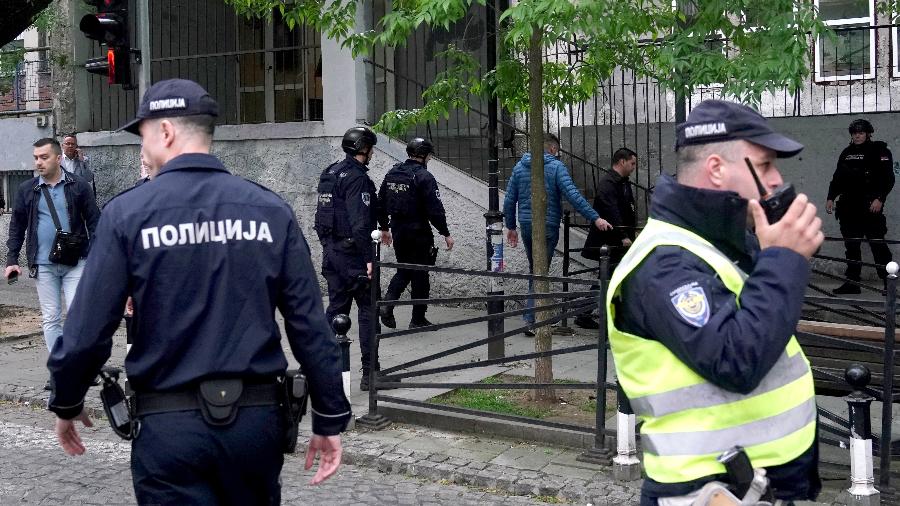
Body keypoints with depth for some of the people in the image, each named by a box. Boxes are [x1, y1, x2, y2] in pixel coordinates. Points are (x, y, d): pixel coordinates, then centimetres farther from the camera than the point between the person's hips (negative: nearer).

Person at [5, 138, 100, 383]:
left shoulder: (78, 186, -1)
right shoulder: (26, 190, 6)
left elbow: (94, 222, 0)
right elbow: (16, 227, 11)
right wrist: (12, 260, 5)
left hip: (75, 262, -2)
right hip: (43, 265, 2)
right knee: (50, 319, 6)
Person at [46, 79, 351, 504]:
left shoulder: (128, 212, -6)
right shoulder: (272, 210, -1)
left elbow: (87, 331, -7)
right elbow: (310, 326, -2)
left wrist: (66, 405, 11)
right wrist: (330, 419, 6)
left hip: (169, 424, -3)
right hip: (258, 419, 3)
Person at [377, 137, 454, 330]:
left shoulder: (392, 173, 8)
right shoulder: (424, 177, -14)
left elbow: (381, 203, 13)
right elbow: (435, 209, -17)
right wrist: (445, 234, -9)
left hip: (398, 230, 6)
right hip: (418, 232, -6)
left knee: (403, 270, 18)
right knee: (420, 274, 5)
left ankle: (387, 304, -2)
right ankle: (418, 318, 10)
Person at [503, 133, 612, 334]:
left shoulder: (519, 166, 9)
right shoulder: (556, 167, -7)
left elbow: (509, 200, 9)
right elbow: (573, 195, -18)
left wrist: (511, 227, 18)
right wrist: (595, 218, -19)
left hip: (526, 226, 5)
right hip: (547, 226, -5)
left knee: (534, 270, 19)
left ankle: (537, 317, 20)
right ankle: (531, 320, -3)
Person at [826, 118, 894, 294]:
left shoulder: (879, 150, 0)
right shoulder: (847, 153, 17)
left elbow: (888, 178, -8)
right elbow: (837, 177, 21)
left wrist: (879, 199, -18)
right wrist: (831, 197, 11)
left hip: (870, 206, -6)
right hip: (848, 206, 6)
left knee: (877, 243, -9)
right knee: (851, 245, 7)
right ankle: (852, 282, 11)